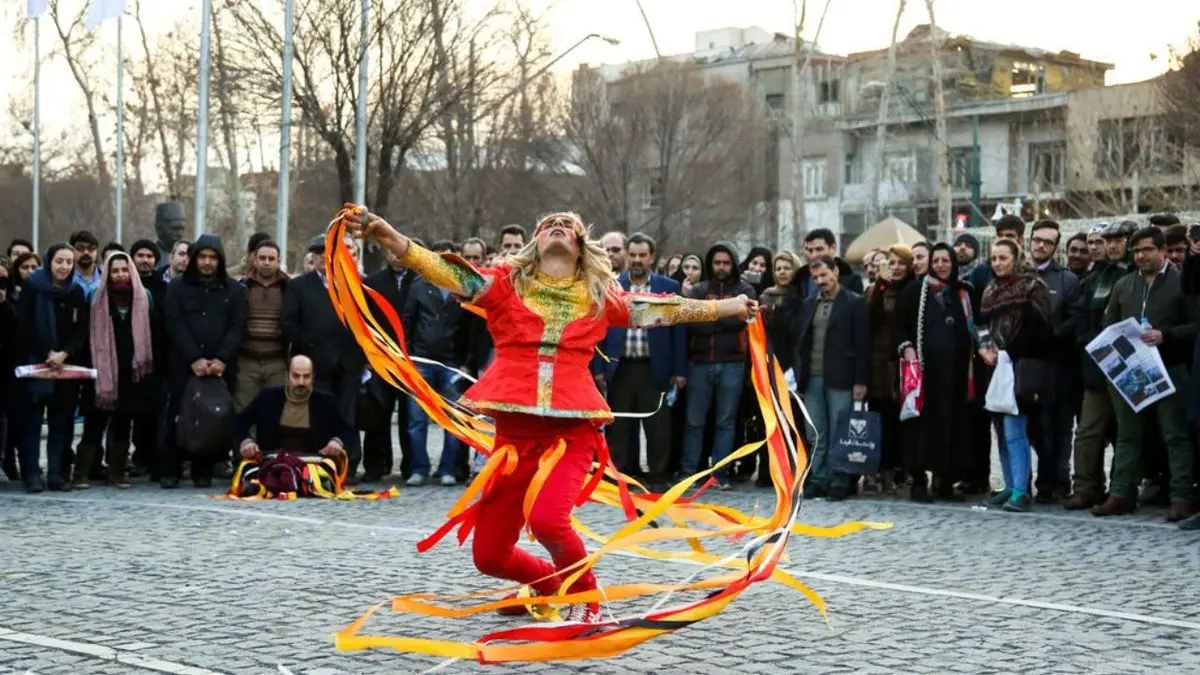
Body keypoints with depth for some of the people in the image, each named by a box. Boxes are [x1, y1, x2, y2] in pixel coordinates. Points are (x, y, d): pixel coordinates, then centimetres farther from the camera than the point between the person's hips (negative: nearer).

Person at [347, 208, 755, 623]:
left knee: (547, 518, -28)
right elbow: (450, 274, -2)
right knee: (488, 555, 3)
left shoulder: (599, 294, 14)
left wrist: (730, 307, 24)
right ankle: (546, 582, 37)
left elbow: (659, 309, 20)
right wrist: (390, 238, -16)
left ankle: (585, 596, 0)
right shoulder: (506, 282, 10)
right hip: (515, 428, 1)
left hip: (572, 428, -1)